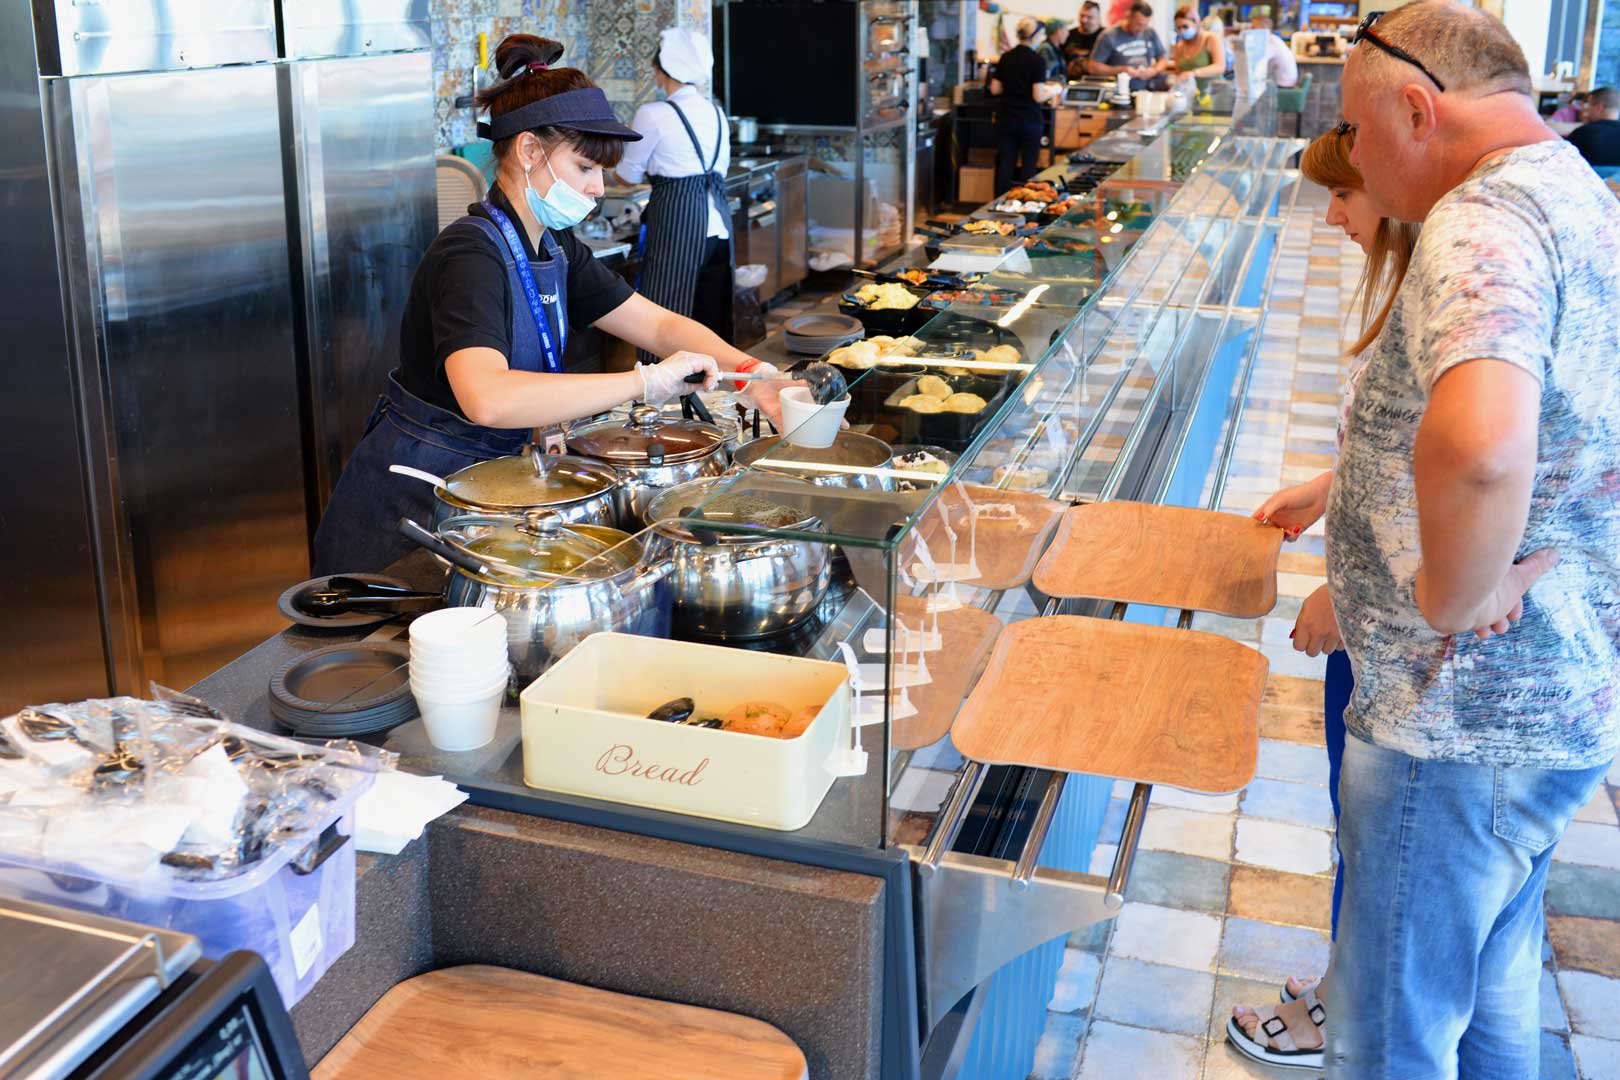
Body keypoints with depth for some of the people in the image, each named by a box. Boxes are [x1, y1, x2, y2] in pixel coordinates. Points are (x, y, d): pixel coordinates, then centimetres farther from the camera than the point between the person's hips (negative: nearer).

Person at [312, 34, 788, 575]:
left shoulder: (553, 248, 3)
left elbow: (660, 325, 3)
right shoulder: (471, 255, -25)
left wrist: (751, 374, -15)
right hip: (406, 510, -8)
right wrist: (648, 381, -40)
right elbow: (486, 397, -42)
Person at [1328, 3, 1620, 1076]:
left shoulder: (1482, 221, -22)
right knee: (1490, 983, 26)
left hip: (1466, 716, -10)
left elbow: (1478, 445, -44)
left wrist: (1451, 598, -26)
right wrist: (1336, 488, 22)